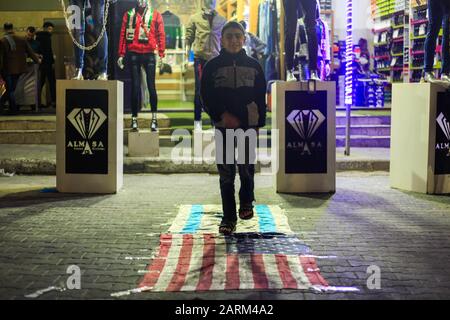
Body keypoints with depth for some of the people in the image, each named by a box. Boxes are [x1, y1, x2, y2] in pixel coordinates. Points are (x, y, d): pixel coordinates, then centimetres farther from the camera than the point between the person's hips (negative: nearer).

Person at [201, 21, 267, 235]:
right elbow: (206, 97, 2)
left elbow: (261, 98, 8)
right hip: (223, 125, 0)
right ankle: (228, 217, 6)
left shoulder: (253, 66, 7)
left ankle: (246, 202, 29)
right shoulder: (212, 66, 4)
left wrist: (259, 124, 0)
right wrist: (222, 115, -12)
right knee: (226, 173, 0)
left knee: (246, 168, 0)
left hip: (248, 125, 1)